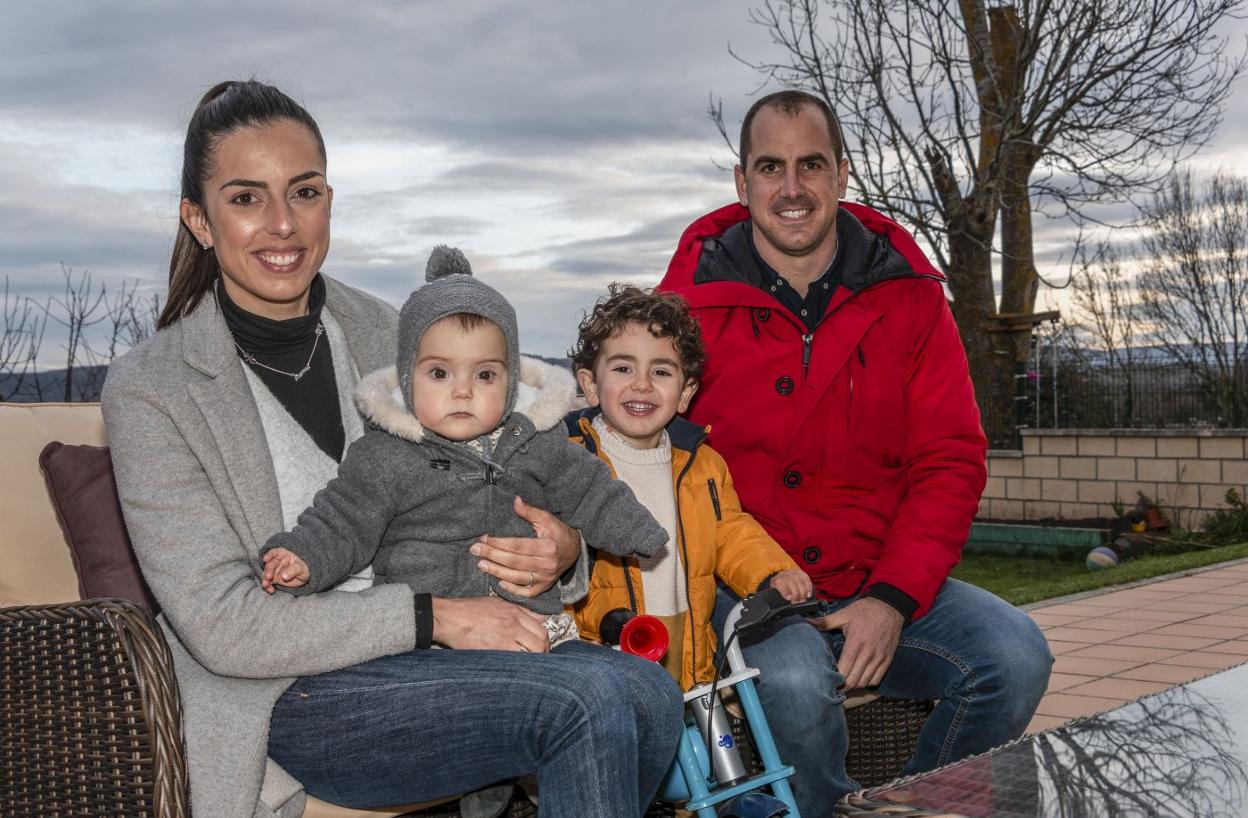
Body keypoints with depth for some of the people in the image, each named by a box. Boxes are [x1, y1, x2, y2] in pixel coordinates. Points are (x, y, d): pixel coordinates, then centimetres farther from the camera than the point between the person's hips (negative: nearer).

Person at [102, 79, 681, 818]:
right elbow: (223, 626, -13)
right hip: (290, 699, -5)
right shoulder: (150, 390, -7)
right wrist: (431, 617, -19)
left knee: (648, 692, -23)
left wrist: (559, 549, -9)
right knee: (586, 701, -26)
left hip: (416, 659, 5)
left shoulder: (384, 333, 8)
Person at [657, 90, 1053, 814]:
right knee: (797, 684, -34)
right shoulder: (691, 301, -2)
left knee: (1015, 656, -20)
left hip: (879, 583, 3)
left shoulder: (909, 295, 5)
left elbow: (952, 461, 1)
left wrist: (893, 597, -13)